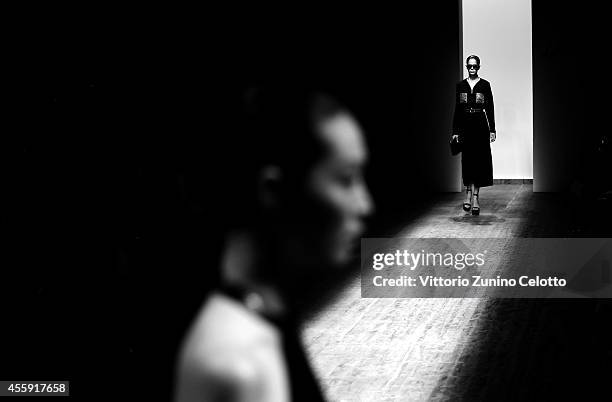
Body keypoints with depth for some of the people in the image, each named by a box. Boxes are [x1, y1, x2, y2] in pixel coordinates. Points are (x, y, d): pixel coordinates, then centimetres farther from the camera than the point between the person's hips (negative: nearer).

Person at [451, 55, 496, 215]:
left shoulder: (485, 85, 3)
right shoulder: (460, 85, 9)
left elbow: (490, 108, 2)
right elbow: (457, 109, 9)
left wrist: (492, 130, -2)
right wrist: (455, 131, 4)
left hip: (481, 125, -2)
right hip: (465, 126, 2)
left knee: (479, 160, -3)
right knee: (467, 160, -1)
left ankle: (475, 195, 1)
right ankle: (469, 192, 6)